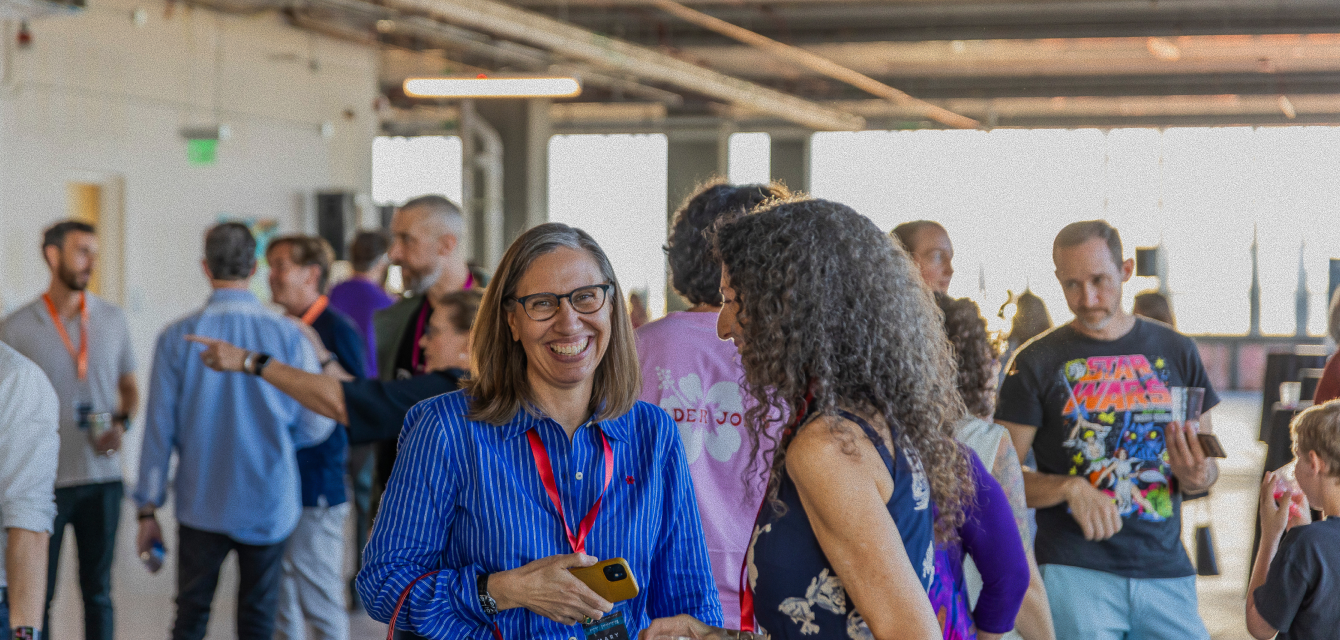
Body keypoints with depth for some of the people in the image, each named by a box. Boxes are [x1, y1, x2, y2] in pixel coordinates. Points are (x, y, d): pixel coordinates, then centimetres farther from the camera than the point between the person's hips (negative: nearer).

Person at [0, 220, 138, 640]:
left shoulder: (112, 319, 5)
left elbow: (129, 387, 15)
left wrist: (122, 423, -5)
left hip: (102, 479, 3)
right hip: (43, 481, -2)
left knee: (97, 590, 10)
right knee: (36, 595, 4)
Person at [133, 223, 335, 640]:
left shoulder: (177, 337, -7)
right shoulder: (287, 335, -8)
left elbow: (159, 428, -4)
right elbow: (316, 425, -3)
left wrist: (148, 508, 5)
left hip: (201, 507, 0)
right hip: (268, 506, 0)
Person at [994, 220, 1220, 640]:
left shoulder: (1175, 352, 10)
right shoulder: (1037, 362, 1)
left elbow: (1209, 465, 16)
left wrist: (1196, 475, -7)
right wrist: (1069, 487, -18)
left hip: (1167, 572, 3)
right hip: (1074, 570, -3)